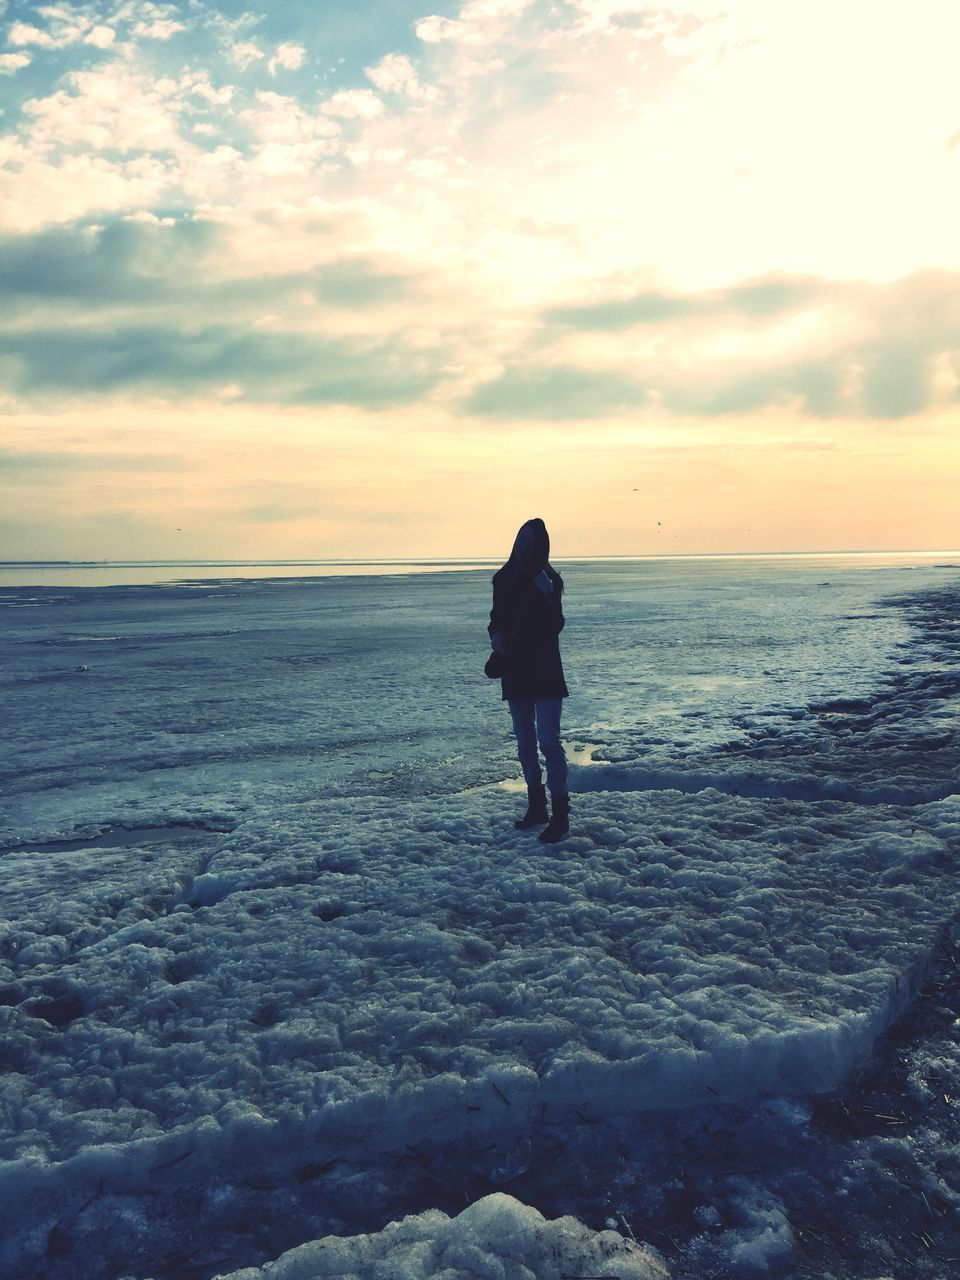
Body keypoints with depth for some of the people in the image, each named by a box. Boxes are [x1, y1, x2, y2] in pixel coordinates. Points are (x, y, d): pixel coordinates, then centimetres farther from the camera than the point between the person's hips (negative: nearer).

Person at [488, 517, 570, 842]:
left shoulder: (547, 580, -7)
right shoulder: (503, 578, 7)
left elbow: (555, 626, -14)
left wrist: (547, 596, -28)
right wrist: (495, 634, -5)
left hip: (544, 671, -6)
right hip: (515, 670, 6)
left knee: (549, 742, -11)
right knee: (525, 744, 12)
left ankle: (560, 814, -6)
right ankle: (537, 807, 23)